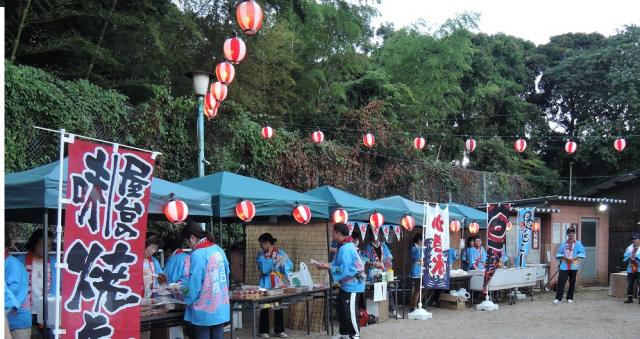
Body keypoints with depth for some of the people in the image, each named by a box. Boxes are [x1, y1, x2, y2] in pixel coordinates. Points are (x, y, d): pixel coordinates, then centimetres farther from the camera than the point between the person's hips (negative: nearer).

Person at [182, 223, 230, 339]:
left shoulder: (198, 254, -16)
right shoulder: (218, 249, 5)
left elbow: (195, 283, -15)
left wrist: (188, 300, 0)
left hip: (204, 310, -6)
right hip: (221, 307, 7)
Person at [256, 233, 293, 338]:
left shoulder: (280, 253, 2)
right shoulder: (260, 255, 1)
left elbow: (289, 265, -4)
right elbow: (263, 268, -13)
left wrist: (282, 262, -20)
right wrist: (275, 261, -17)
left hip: (278, 284, 1)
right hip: (266, 284, -1)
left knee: (279, 307, 7)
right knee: (264, 307, 2)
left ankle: (279, 330, 16)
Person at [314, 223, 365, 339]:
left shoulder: (345, 248, -23)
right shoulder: (345, 246, 10)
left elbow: (344, 269, -26)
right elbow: (338, 263, 15)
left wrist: (328, 267, -17)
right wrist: (326, 264, 4)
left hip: (352, 284, -11)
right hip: (347, 284, 11)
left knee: (349, 310, -5)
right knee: (340, 307, 16)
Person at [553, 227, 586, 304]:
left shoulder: (578, 244, 6)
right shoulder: (563, 244, 10)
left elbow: (582, 253, -2)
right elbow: (558, 254, 9)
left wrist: (574, 258, -15)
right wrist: (564, 257, -10)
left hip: (574, 266, 0)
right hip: (564, 266, 0)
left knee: (572, 283, 7)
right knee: (561, 282, -8)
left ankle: (570, 298, 18)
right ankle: (558, 298, -8)